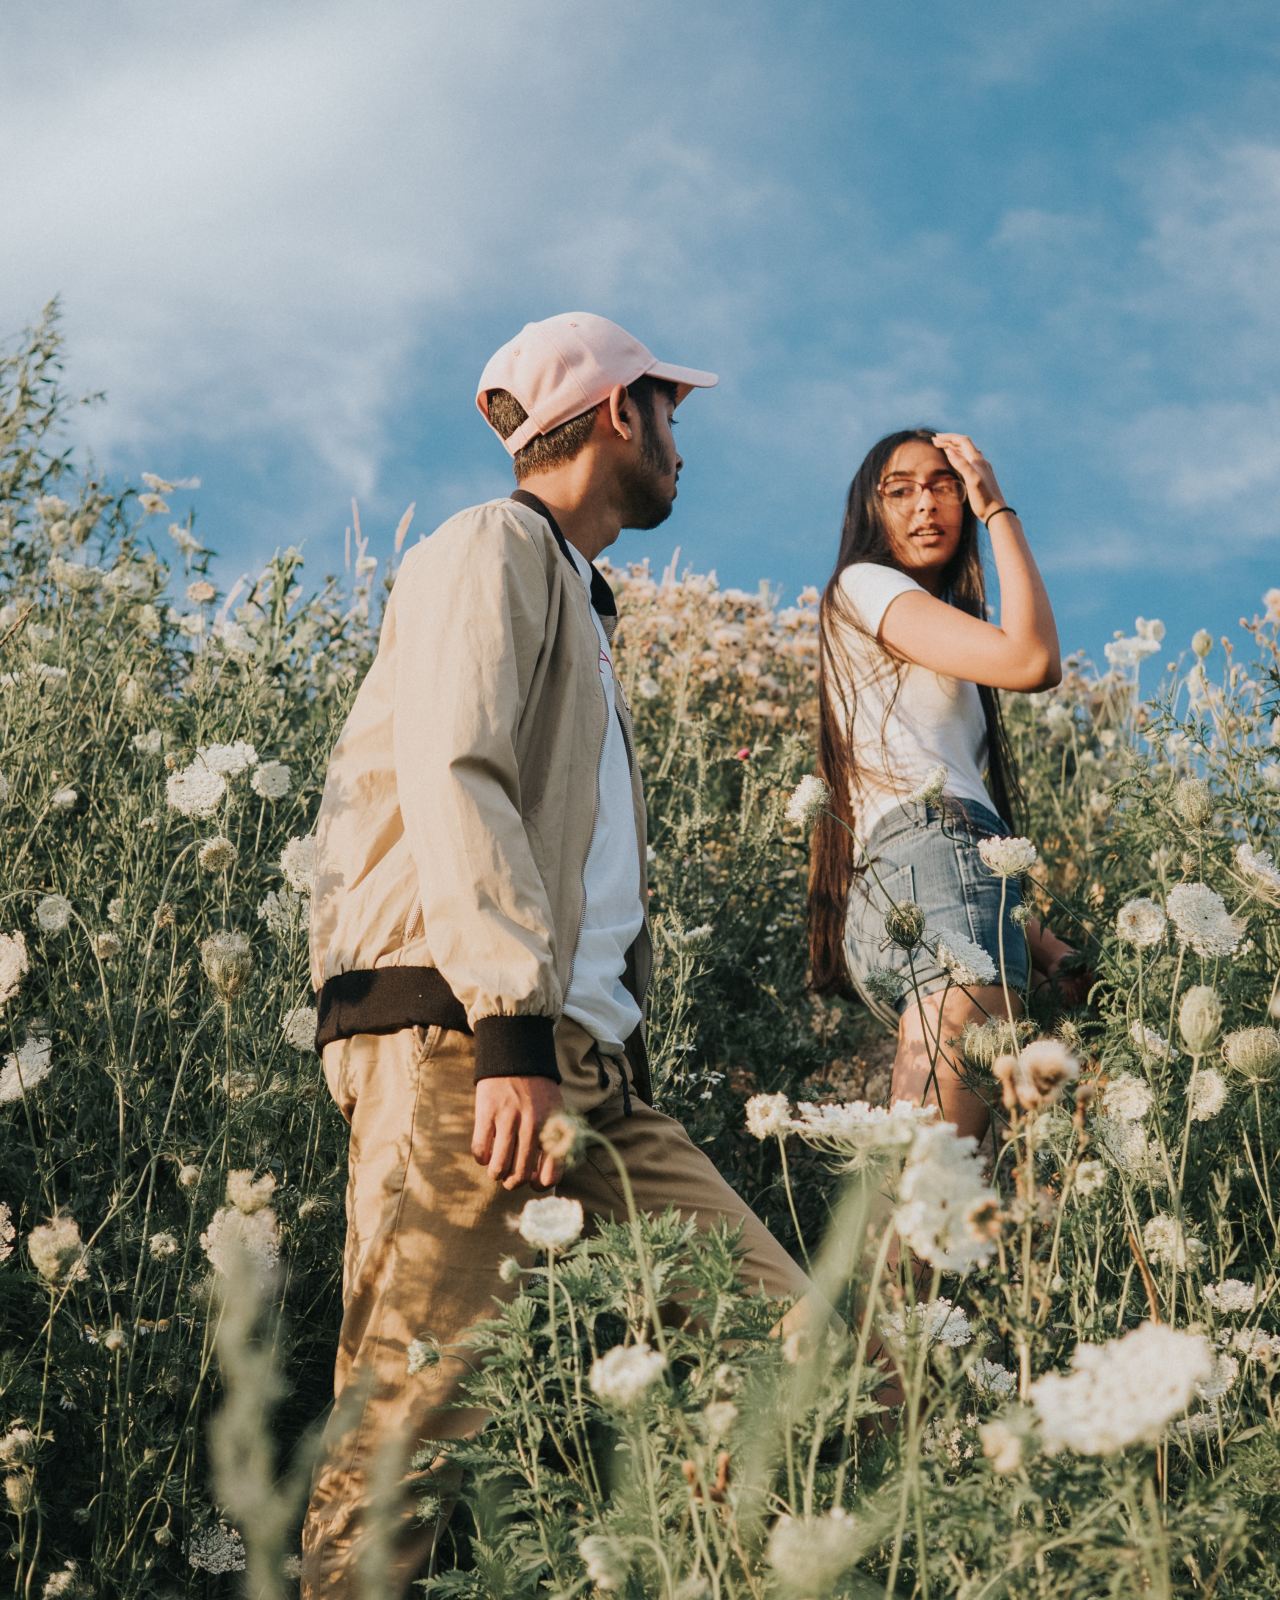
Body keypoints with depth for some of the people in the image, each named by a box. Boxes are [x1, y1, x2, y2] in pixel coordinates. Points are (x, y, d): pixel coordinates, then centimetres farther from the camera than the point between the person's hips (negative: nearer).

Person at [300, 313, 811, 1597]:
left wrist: (610, 1041, 16)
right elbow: (454, 778, -15)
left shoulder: (576, 602, 31)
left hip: (585, 1065, 9)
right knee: (412, 1417, -11)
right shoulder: (494, 550, 2)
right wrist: (513, 1028, -23)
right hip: (456, 1043, -9)